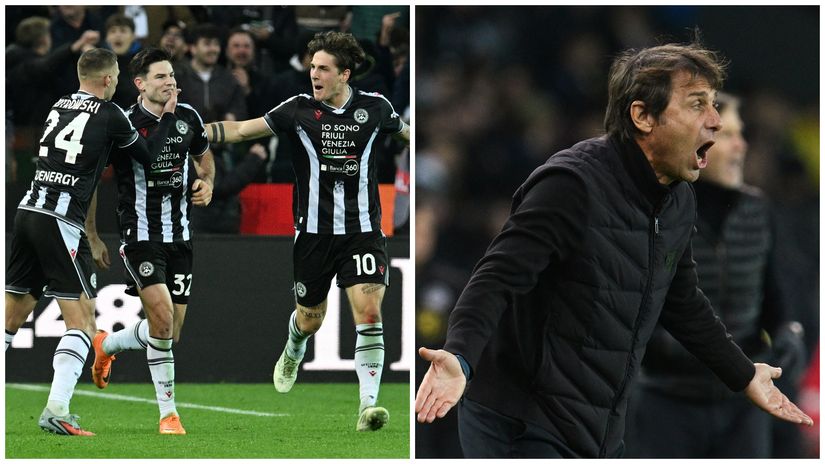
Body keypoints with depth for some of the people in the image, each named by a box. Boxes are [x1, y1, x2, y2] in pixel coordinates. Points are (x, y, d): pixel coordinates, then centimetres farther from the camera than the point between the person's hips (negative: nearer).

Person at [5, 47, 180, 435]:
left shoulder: (59, 106, 15)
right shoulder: (109, 114, -2)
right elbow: (148, 156, 10)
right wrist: (167, 117, 23)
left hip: (28, 211, 7)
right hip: (61, 222, -7)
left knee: (13, 314, 12)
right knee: (81, 319, -3)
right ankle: (56, 410, -15)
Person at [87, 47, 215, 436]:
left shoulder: (188, 117, 3)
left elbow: (204, 157, 23)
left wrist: (207, 183, 1)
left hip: (179, 235, 5)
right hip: (140, 235, -5)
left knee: (171, 330, 7)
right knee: (163, 316, -20)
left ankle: (106, 345, 37)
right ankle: (168, 412, -9)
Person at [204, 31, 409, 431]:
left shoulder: (374, 107, 0)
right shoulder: (299, 109, -4)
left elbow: (405, 132, 22)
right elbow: (242, 129, -6)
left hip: (362, 230, 0)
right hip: (313, 232, 0)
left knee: (369, 311, -16)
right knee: (310, 317, 12)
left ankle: (368, 405, -15)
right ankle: (293, 353, 50)